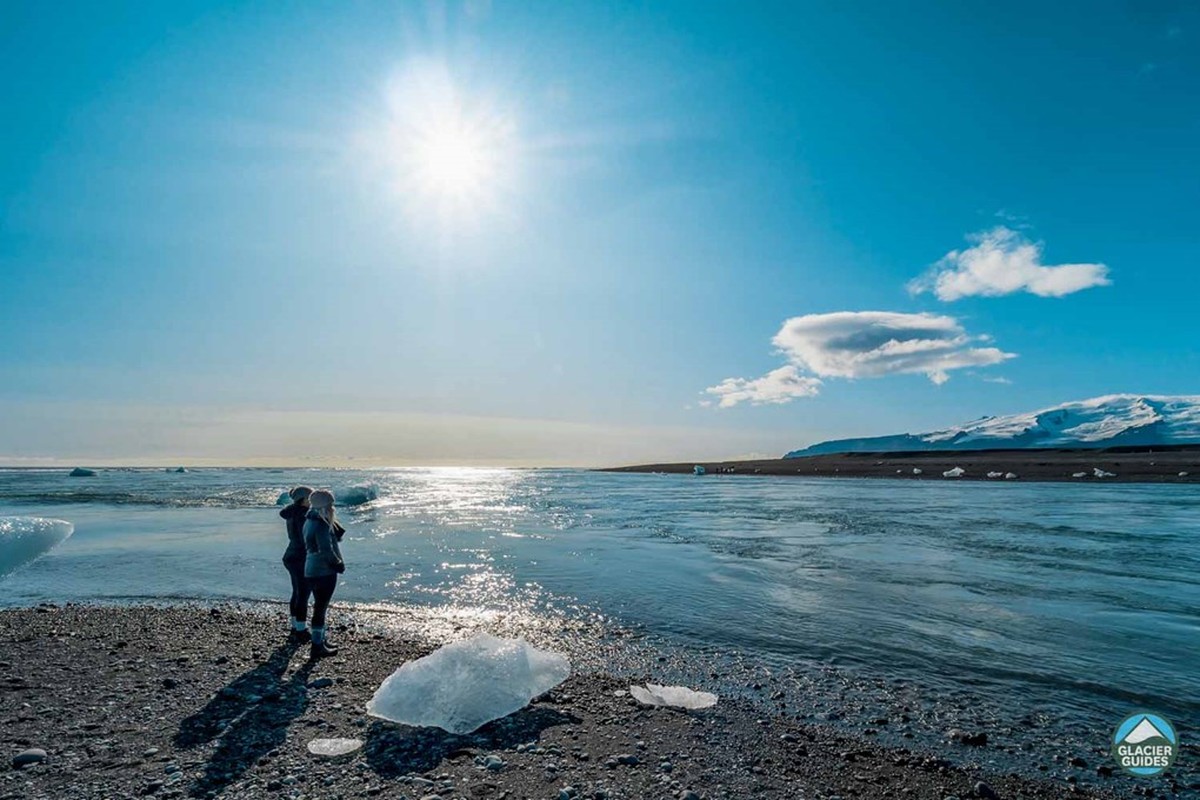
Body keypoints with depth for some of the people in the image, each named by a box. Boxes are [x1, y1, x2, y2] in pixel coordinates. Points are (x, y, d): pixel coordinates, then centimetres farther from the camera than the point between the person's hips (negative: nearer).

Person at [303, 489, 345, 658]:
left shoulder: (309, 521, 10)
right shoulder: (322, 525, -20)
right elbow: (327, 551, -24)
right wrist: (339, 564, -12)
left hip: (311, 570, 10)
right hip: (324, 572, -10)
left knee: (320, 606, 21)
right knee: (321, 607, -1)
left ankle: (321, 640, 34)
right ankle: (317, 646, 7)